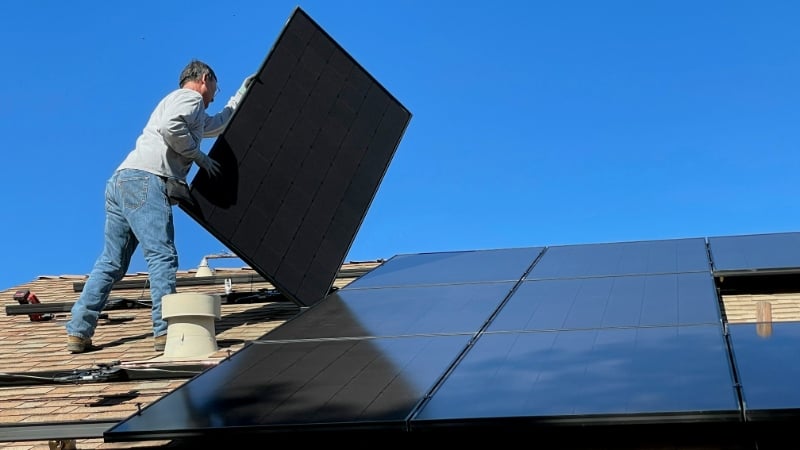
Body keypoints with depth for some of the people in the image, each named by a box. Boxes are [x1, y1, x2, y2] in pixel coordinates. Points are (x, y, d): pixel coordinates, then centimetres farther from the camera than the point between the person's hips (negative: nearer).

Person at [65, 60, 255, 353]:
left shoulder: (195, 114, 36)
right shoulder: (190, 97, 6)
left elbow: (219, 124, 53)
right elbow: (171, 126, -15)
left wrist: (241, 96, 57)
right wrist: (198, 155, -4)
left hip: (120, 181, 10)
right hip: (145, 180, -10)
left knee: (111, 263, 7)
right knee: (162, 256, -15)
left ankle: (78, 332, 3)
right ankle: (166, 331, -22)